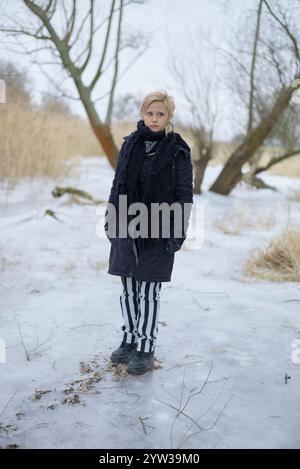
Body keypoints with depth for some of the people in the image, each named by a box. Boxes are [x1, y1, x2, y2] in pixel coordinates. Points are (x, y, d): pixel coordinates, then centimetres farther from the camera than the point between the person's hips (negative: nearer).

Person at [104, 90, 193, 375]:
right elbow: (117, 184, 12)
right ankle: (129, 340, 26)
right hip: (126, 229, 4)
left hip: (157, 232, -4)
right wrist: (110, 219, 10)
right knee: (128, 288, 11)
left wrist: (178, 233, -10)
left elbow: (184, 194, -6)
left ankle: (145, 348, 14)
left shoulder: (177, 150, -5)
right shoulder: (130, 144, 7)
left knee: (149, 291, 2)